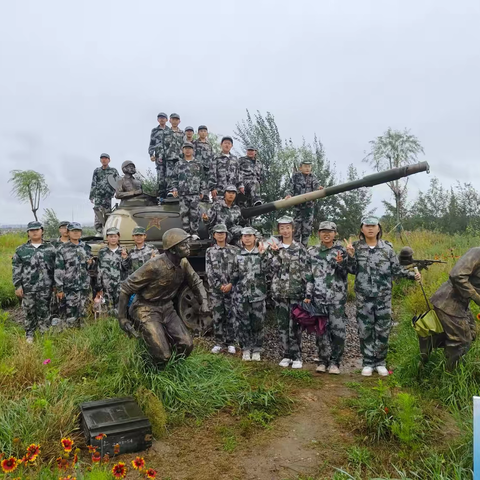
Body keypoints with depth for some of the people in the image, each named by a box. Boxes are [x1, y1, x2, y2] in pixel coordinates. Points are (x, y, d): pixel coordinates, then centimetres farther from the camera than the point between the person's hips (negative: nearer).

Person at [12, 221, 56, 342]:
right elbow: (16, 269, 3)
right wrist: (17, 286, -3)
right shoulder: (21, 250, 3)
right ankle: (29, 335, 25)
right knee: (29, 312, 10)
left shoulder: (50, 248, 3)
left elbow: (56, 266, 4)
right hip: (28, 287, 1)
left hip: (45, 287, -1)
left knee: (44, 311, 7)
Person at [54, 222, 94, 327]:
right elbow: (58, 271, -6)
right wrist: (59, 289, -8)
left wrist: (90, 263, -5)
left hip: (85, 286, 4)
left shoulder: (86, 248, 9)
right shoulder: (62, 250, -4)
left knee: (81, 313, 12)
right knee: (70, 314, -4)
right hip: (70, 287, -4)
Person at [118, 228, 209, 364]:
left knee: (187, 345, -1)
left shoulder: (183, 263, -7)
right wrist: (122, 318, -17)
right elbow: (126, 288, -19)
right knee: (163, 355, -13)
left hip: (167, 308, 7)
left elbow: (196, 282, 12)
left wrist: (203, 302, -3)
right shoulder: (154, 266, -27)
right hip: (147, 310, -6)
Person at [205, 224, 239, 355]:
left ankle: (230, 343, 16)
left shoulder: (234, 250, 4)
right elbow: (209, 272, -1)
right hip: (215, 290, 1)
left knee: (230, 316, 4)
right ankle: (219, 343, 18)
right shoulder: (209, 251, 6)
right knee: (217, 317, 6)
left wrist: (230, 284, -12)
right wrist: (219, 286, -10)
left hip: (231, 288, -1)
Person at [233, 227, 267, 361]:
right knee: (243, 323, 6)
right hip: (241, 295, 1)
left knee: (257, 323, 5)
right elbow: (235, 276, 11)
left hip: (258, 294, -1)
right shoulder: (238, 255, 6)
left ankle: (256, 350, 19)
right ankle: (246, 350, 20)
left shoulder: (261, 253, 3)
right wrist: (236, 290, 6)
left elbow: (265, 271, -10)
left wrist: (262, 255, -18)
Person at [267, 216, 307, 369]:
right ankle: (286, 355, 20)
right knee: (282, 324, 8)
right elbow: (272, 267, -3)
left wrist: (306, 290, -7)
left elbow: (304, 269, -1)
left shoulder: (300, 247, 2)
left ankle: (297, 356, 12)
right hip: (279, 291, 2)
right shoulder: (273, 247, 7)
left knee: (295, 324, 1)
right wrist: (275, 252, -16)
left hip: (296, 291, -2)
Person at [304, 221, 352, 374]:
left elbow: (345, 274, -1)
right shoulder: (312, 252, 8)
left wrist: (340, 263, -21)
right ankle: (323, 360, 20)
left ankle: (335, 362, 13)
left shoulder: (341, 251, 2)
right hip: (318, 298, 2)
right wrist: (308, 295, 3)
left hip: (337, 298, -2)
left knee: (338, 330, 0)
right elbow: (308, 275, 9)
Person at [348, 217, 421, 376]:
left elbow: (397, 269, 4)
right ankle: (368, 362, 19)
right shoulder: (356, 247, 2)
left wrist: (412, 275, -10)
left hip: (383, 296, 1)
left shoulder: (387, 247, 2)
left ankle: (380, 362, 22)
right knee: (365, 330, 6)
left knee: (383, 330, 6)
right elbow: (354, 270, -1)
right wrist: (351, 256, -16)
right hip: (364, 296, 0)